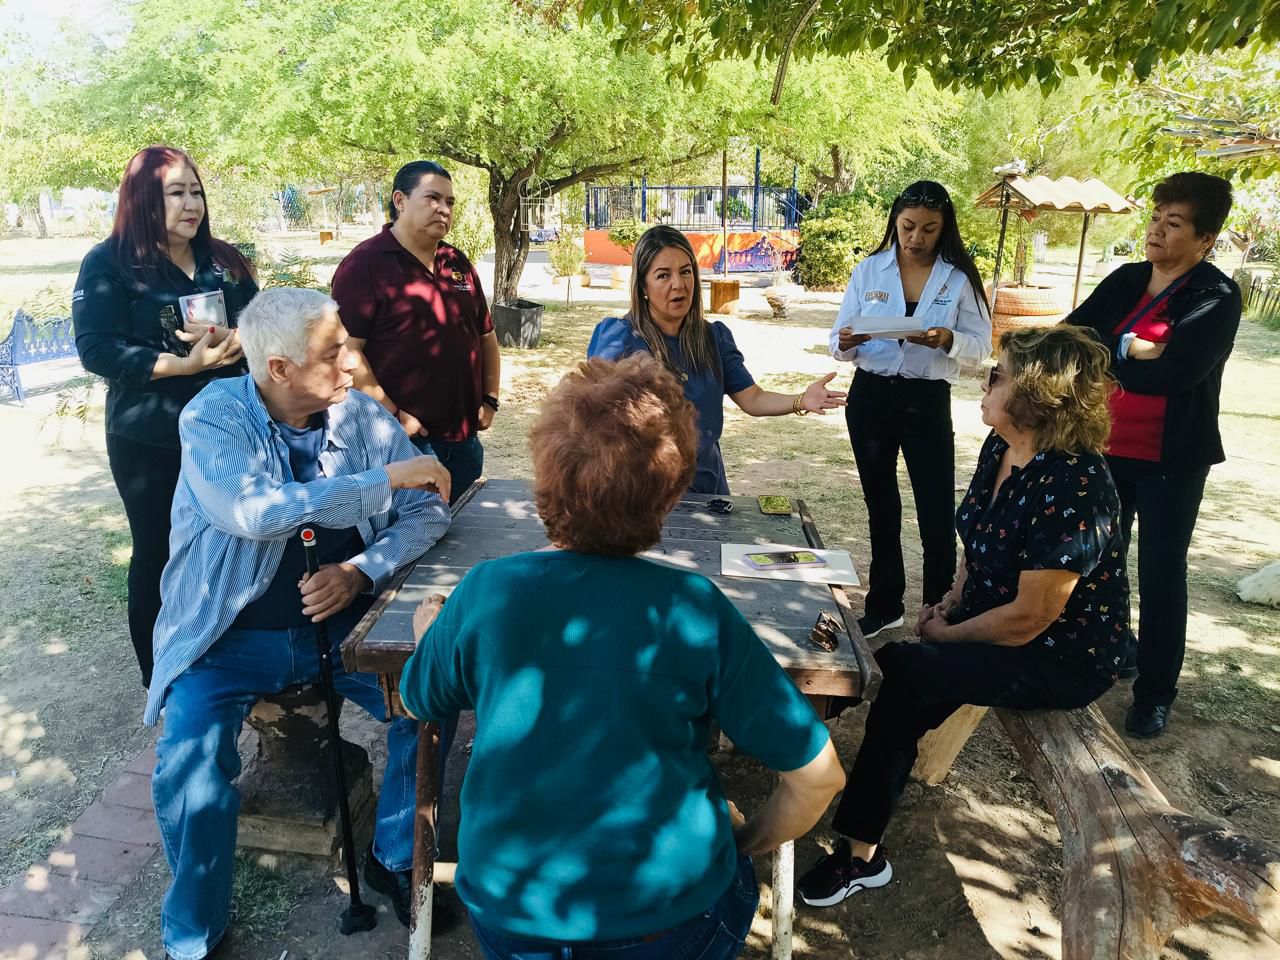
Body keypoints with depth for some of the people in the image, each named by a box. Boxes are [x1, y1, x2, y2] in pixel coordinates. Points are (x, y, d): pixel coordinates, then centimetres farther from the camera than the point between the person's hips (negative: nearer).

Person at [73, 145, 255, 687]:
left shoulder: (223, 260, 7)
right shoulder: (109, 264, -6)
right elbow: (96, 350, -14)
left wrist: (229, 339, -16)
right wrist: (182, 364, -23)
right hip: (149, 440, -3)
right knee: (158, 553, 9)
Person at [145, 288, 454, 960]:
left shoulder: (364, 417, -4)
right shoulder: (212, 418, -13)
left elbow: (428, 512, -5)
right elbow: (256, 512, -32)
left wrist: (361, 570, -22)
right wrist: (387, 478, -29)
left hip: (339, 623, 3)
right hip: (230, 635, -2)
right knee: (188, 766, -21)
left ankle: (394, 861, 11)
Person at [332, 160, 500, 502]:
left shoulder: (459, 264, 13)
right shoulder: (364, 264, -8)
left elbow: (486, 335, 20)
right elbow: (346, 349, -15)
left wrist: (490, 399, 10)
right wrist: (391, 414, -17)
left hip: (464, 438, 7)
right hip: (403, 437, -6)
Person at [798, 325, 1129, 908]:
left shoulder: (1071, 487, -29)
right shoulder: (1000, 450, -2)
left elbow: (1028, 618, -26)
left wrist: (946, 635, -12)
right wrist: (950, 605, 1)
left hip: (1063, 658, -8)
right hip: (996, 621, 8)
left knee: (903, 673, -20)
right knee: (890, 669, -9)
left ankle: (862, 853, -2)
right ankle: (861, 851, 5)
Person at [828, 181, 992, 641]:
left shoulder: (960, 278, -3)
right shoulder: (869, 270, 1)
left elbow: (981, 347, -4)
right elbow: (840, 339, 0)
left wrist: (948, 341, -25)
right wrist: (845, 342, -23)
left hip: (927, 402, -2)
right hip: (870, 397, 2)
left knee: (937, 515, -4)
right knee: (881, 507, 15)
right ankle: (884, 606, 31)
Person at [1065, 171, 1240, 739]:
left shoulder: (1217, 297, -13)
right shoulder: (1127, 280, 4)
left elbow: (1170, 373, -26)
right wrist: (1130, 347, -18)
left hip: (1171, 461, -5)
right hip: (1107, 448, 5)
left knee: (1161, 576, 3)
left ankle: (1156, 693, 19)